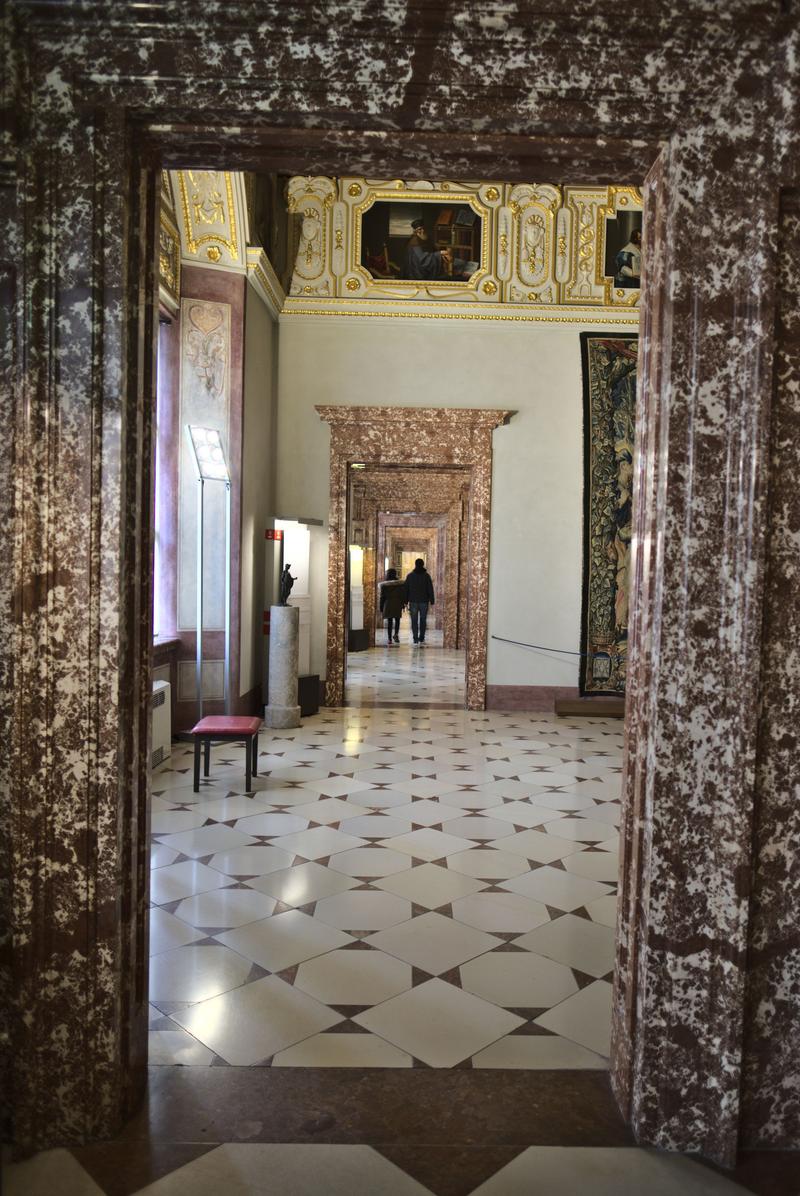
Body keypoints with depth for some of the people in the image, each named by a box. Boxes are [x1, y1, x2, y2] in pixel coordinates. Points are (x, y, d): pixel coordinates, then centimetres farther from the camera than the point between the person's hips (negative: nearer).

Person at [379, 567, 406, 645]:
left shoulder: (384, 585, -2)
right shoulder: (400, 584, 0)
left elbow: (382, 597, 0)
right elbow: (403, 595, 1)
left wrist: (381, 609, 5)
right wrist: (403, 605, 9)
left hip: (388, 605, 0)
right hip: (398, 605, 0)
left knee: (389, 622, 5)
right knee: (397, 620, 15)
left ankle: (389, 639, 2)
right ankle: (396, 634, -6)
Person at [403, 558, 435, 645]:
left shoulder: (410, 575, 1)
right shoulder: (426, 575, -3)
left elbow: (406, 589, 2)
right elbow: (430, 589, -4)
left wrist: (406, 601, 6)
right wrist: (431, 601, 0)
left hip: (413, 601, 0)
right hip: (424, 601, 0)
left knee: (414, 620, 3)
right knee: (423, 620, 10)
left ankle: (415, 639, -3)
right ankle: (421, 638, 11)